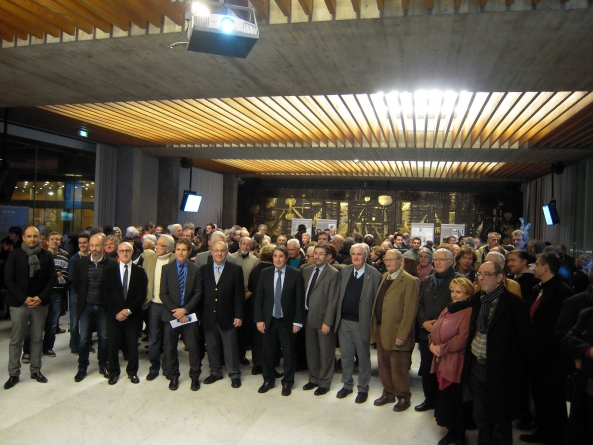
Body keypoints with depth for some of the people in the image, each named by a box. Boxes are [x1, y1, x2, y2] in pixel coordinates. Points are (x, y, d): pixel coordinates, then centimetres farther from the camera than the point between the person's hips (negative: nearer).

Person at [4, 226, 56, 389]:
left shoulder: (47, 256, 3)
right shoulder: (15, 255, -2)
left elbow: (52, 278, 1)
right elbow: (8, 279, -6)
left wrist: (41, 297, -10)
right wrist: (24, 298, -13)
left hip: (40, 303, 2)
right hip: (19, 303, -1)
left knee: (37, 339, 10)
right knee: (16, 340, 5)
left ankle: (36, 370, 21)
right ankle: (13, 374, 16)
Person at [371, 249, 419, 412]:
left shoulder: (408, 281, -13)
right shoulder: (384, 277, 12)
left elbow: (410, 311, -17)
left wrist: (402, 335, -19)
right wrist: (374, 326, 6)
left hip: (396, 333, -7)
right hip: (380, 330, 7)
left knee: (398, 368, 5)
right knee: (384, 365, 16)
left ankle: (403, 397, 24)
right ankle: (388, 393, 33)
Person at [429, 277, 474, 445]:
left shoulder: (469, 312, -14)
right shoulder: (447, 310, 13)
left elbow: (463, 338, -22)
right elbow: (436, 329, 15)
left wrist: (442, 348, -18)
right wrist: (432, 343, -4)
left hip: (457, 364, -7)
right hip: (442, 362, 8)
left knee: (458, 399, 6)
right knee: (444, 397, 14)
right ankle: (451, 431, 30)